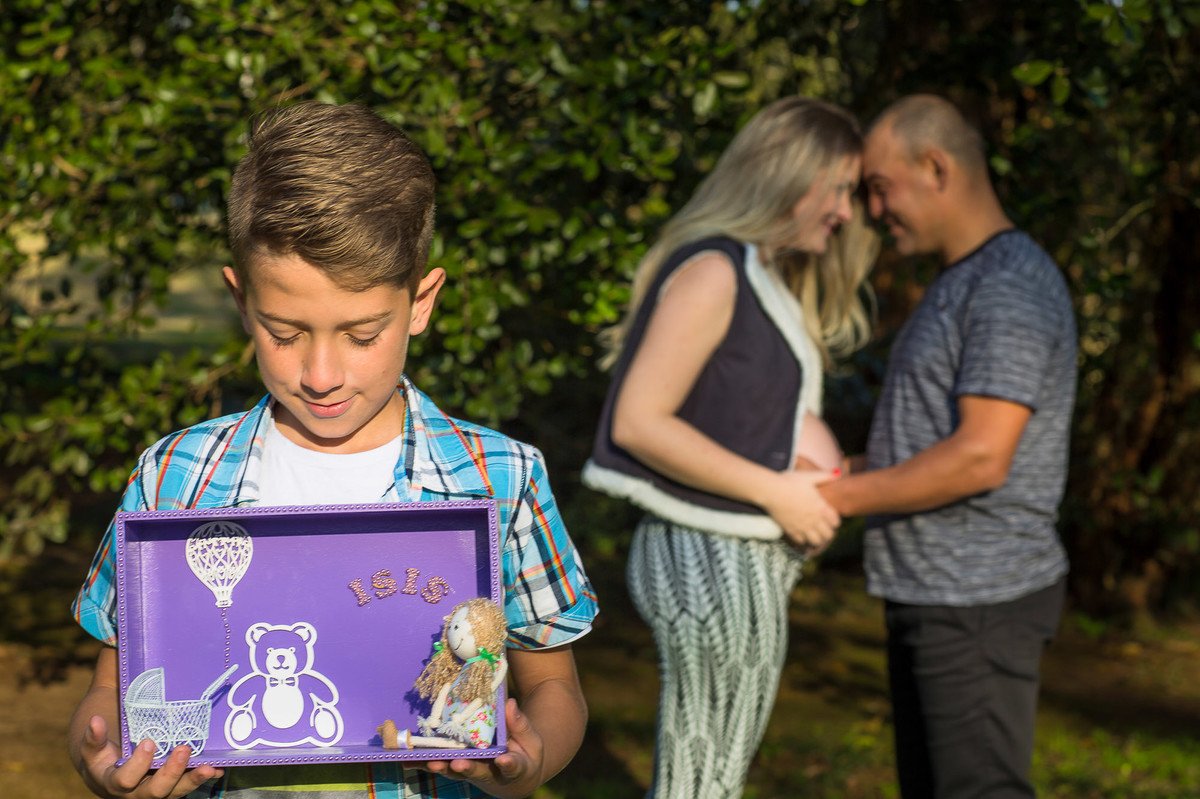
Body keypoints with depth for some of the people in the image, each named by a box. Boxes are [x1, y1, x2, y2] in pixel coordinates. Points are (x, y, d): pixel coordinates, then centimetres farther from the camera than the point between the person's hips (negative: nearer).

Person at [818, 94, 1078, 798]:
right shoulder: (966, 283, 15)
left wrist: (838, 496, -17)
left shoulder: (1012, 287, -18)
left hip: (980, 603, -10)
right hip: (933, 590, 10)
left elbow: (980, 458, -25)